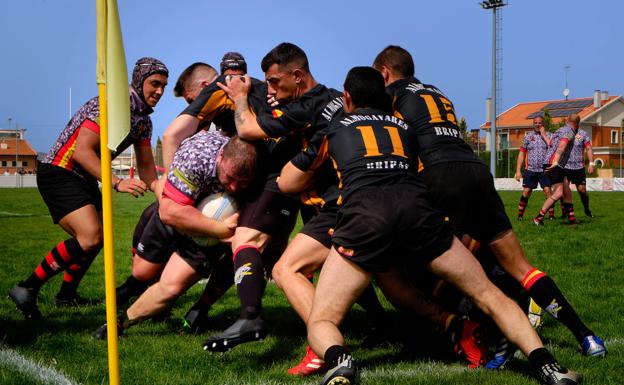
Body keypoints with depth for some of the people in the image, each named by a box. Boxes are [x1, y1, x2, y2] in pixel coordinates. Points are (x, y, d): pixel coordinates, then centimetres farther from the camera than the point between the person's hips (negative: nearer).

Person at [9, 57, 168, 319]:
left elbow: (146, 165, 13)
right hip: (59, 173, -10)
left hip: (84, 179, 10)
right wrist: (117, 183, -33)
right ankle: (27, 289, -18)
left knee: (96, 238, 21)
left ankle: (67, 294, 40)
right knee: (90, 237, -25)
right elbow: (82, 151, -28)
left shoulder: (144, 120, 9)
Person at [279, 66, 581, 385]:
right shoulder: (402, 124, 33)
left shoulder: (333, 128, 27)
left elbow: (286, 183, 36)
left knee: (321, 321, 3)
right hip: (416, 206, 2)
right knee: (488, 295, 14)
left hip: (364, 212, -2)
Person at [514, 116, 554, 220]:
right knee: (526, 192, -2)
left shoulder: (548, 135, 6)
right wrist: (518, 170, 3)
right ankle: (520, 215, 5)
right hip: (530, 170, 1)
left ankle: (551, 214, 0)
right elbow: (521, 153, 9)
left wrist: (543, 135, -8)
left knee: (548, 191, -8)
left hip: (544, 170, -1)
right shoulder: (528, 136, 9)